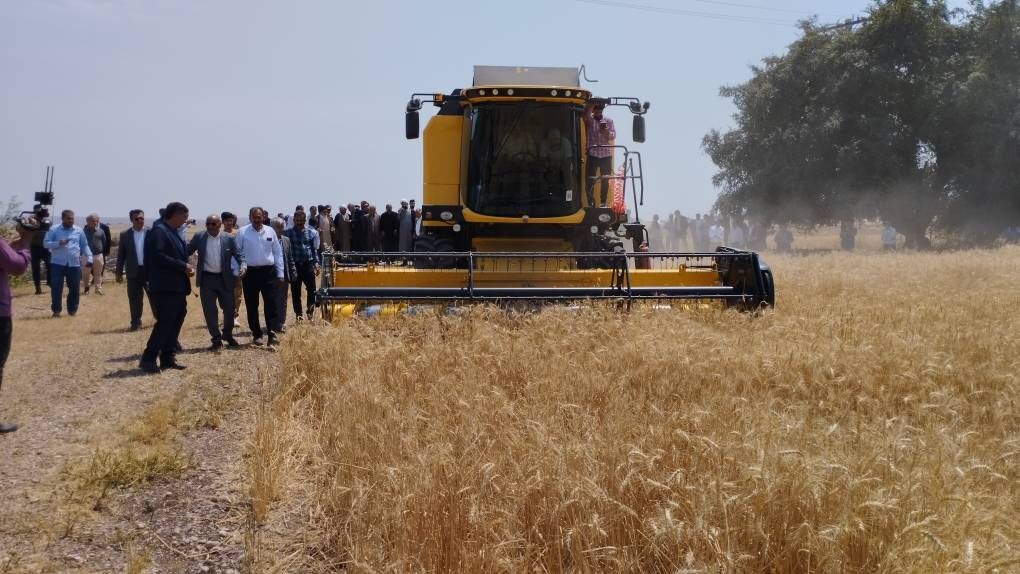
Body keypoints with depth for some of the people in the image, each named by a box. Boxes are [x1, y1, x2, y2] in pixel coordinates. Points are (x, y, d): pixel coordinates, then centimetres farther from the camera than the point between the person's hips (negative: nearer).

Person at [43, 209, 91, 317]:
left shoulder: (79, 230, 8)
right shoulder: (54, 230, 1)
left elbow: (84, 245, 12)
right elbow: (45, 243, -3)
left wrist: (89, 257, 1)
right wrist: (58, 243, -20)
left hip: (74, 264, 2)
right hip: (58, 263, -2)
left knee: (74, 288, 6)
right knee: (56, 287, -3)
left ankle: (72, 309, 17)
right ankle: (56, 310, 7)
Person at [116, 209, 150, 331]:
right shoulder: (125, 234, 4)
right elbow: (121, 255, 6)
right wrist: (119, 272, 3)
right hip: (134, 271, 1)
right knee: (134, 299, 4)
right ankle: (136, 322, 11)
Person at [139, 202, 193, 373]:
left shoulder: (173, 232, 16)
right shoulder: (158, 231, -13)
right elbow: (157, 257, -23)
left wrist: (186, 267, 2)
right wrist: (183, 266, -19)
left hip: (177, 287, 10)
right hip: (165, 288, -10)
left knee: (175, 322, 11)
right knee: (164, 323, -9)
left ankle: (168, 358, 18)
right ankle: (148, 359, -4)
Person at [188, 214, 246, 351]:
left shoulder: (228, 239, -1)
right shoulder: (199, 237, -1)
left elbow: (239, 255, 0)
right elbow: (187, 251, 4)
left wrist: (243, 266, -18)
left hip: (225, 279, 0)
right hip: (206, 279, 0)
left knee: (229, 308, 7)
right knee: (210, 310, 0)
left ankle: (228, 335, 31)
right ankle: (216, 340, 12)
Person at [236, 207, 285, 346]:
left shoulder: (270, 231, 7)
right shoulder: (242, 232, 1)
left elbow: (278, 253, 9)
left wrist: (280, 274, 6)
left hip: (268, 272, 1)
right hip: (250, 273, -1)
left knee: (271, 303, -7)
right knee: (252, 306, 5)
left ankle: (272, 334, -8)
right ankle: (257, 335, 15)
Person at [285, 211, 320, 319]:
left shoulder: (311, 232, 6)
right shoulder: (288, 233, 1)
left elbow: (314, 249, 10)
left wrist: (316, 263, 2)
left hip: (308, 264, 1)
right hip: (295, 265, -1)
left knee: (312, 290, -4)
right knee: (295, 292, 5)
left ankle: (310, 312, 9)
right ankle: (298, 315, 16)